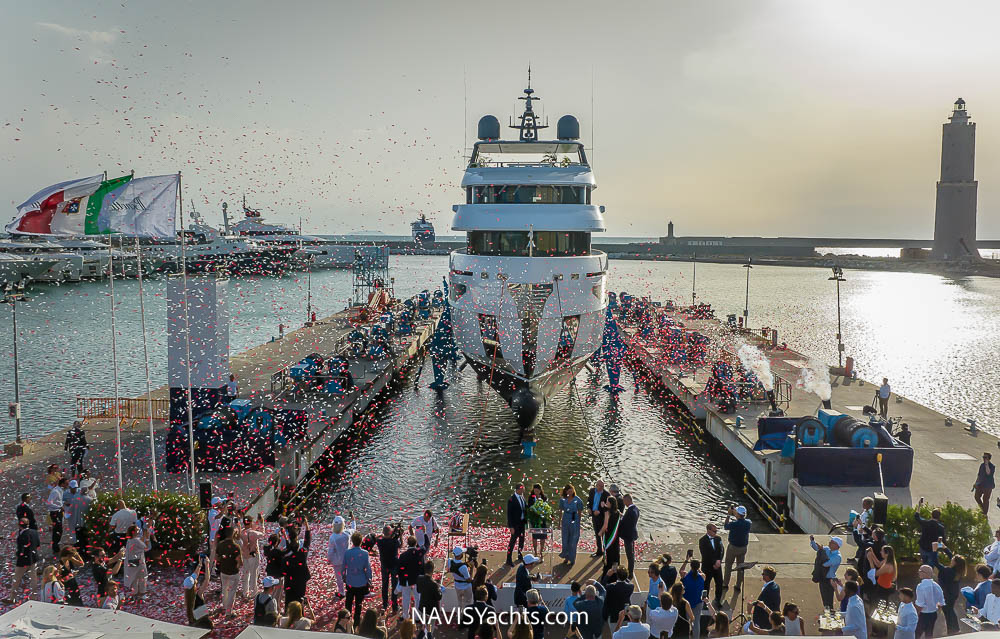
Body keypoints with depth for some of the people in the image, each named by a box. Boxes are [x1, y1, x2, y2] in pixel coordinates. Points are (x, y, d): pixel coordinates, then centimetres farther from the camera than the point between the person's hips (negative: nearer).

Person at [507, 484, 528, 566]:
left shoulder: (522, 497, 4)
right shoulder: (512, 499, -18)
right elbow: (509, 514, -17)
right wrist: (511, 527, -18)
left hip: (522, 522, 7)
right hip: (515, 524, -7)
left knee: (521, 539, 18)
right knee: (513, 541, -3)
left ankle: (520, 556, 36)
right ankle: (509, 560, 5)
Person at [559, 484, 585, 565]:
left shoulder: (577, 500, -9)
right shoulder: (563, 500, -2)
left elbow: (580, 513, 0)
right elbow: (561, 511, 7)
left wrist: (578, 523, 4)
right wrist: (559, 523, 10)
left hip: (574, 521, -3)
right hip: (565, 521, 3)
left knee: (573, 541, 5)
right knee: (565, 540, 11)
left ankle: (572, 559, 19)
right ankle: (566, 557, 29)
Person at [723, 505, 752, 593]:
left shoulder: (734, 524, -27)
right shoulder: (748, 523, -13)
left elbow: (725, 526, -7)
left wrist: (728, 515, -4)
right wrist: (735, 514, 5)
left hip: (733, 547, -4)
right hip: (743, 548, 4)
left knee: (728, 566, 15)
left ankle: (725, 584, 25)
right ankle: (738, 586, 22)